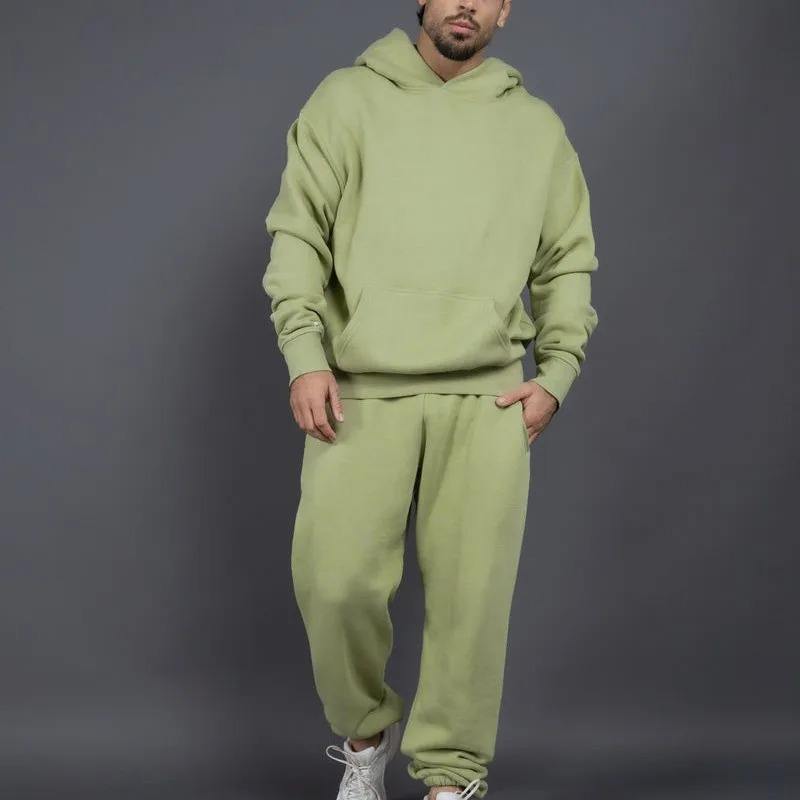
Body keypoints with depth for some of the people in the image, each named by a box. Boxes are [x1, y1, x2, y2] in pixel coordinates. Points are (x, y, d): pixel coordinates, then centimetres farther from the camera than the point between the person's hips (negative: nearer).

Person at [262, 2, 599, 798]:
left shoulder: (537, 126, 16)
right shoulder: (348, 98, 10)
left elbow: (568, 261, 17)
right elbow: (298, 230, 5)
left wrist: (556, 374, 5)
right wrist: (305, 353, -7)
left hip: (487, 397, 1)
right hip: (361, 389, -1)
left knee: (472, 589, -3)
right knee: (335, 577, -9)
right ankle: (366, 733, 18)